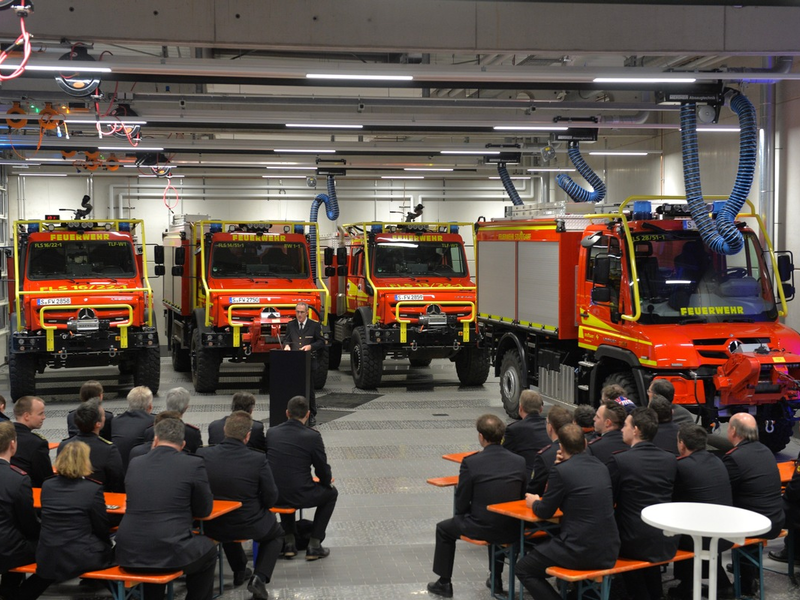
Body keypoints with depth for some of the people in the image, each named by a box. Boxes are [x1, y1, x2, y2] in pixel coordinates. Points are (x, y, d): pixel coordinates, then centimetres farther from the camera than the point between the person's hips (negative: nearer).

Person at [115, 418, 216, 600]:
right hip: (170, 554, -4)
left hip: (129, 555, 4)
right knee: (208, 550, 26)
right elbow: (204, 510, 6)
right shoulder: (193, 464, -4)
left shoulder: (134, 463, 8)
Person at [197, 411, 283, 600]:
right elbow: (271, 498, -12)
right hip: (250, 526, -3)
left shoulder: (202, 455, -16)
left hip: (214, 527, 3)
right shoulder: (259, 459, -23)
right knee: (276, 534, 30)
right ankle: (259, 578, 10)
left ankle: (240, 571, 49)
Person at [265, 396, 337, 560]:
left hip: (273, 494, 4)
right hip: (299, 496, -4)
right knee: (331, 493, 25)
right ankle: (314, 545, 21)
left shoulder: (271, 432, 2)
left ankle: (289, 542, 33)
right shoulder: (312, 436, -12)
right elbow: (323, 470, -5)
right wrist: (326, 481, 20)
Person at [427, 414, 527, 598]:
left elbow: (461, 505, -7)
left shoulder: (470, 462, -15)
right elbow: (523, 497, 5)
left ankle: (444, 583, 30)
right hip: (512, 530, 4)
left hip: (481, 528, -4)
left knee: (443, 529, 25)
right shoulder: (520, 462, -5)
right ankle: (496, 578, 42)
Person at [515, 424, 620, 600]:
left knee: (523, 569, 12)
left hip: (580, 551, -7)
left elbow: (545, 512, -3)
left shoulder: (561, 471, -13)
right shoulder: (601, 467, 8)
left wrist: (534, 502, 19)